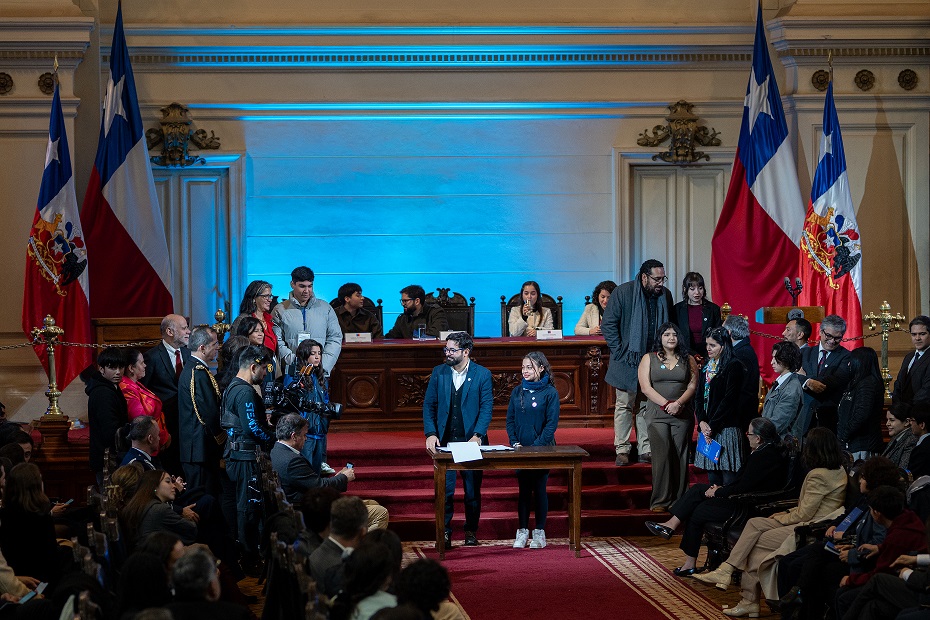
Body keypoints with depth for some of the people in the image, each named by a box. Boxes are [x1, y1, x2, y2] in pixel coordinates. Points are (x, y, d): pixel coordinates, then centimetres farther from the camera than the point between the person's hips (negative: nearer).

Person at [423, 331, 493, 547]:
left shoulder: (482, 374, -1)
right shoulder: (438, 373, 5)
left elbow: (487, 408, -5)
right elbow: (429, 405, 6)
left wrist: (477, 436, -15)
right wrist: (430, 433, -6)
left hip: (471, 441, -1)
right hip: (445, 441, 1)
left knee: (473, 489, 7)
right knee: (444, 489, -3)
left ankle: (471, 530, 21)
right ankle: (444, 531, 3)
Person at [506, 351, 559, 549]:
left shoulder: (550, 392, -6)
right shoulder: (517, 392, 7)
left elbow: (552, 423, -9)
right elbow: (510, 419, 8)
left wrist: (537, 446, -16)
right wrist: (515, 443, -6)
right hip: (521, 449, 3)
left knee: (539, 489, 2)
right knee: (523, 490, 6)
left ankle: (539, 532, 10)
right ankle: (522, 531, 12)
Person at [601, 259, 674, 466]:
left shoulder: (665, 295, 3)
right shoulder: (622, 292, -10)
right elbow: (608, 325, -7)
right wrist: (620, 352, -11)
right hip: (628, 361, -4)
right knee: (624, 405, 2)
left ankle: (646, 449, 15)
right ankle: (622, 450, 9)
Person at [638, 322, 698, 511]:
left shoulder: (688, 360, 12)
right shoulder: (649, 359, 9)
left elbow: (693, 386, 4)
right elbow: (645, 387, -1)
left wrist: (678, 403, -13)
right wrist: (666, 404, -12)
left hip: (682, 415, 1)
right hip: (657, 414, -1)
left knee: (680, 456, -2)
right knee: (661, 455, -10)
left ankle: (679, 500, 1)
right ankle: (660, 501, -7)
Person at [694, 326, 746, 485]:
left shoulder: (734, 366, -6)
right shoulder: (707, 367, 16)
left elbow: (729, 399, -13)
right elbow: (699, 397, 11)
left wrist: (712, 425, -13)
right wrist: (702, 422, -5)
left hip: (726, 428, -7)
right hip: (708, 429, 7)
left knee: (728, 479, -7)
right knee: (713, 477, 7)